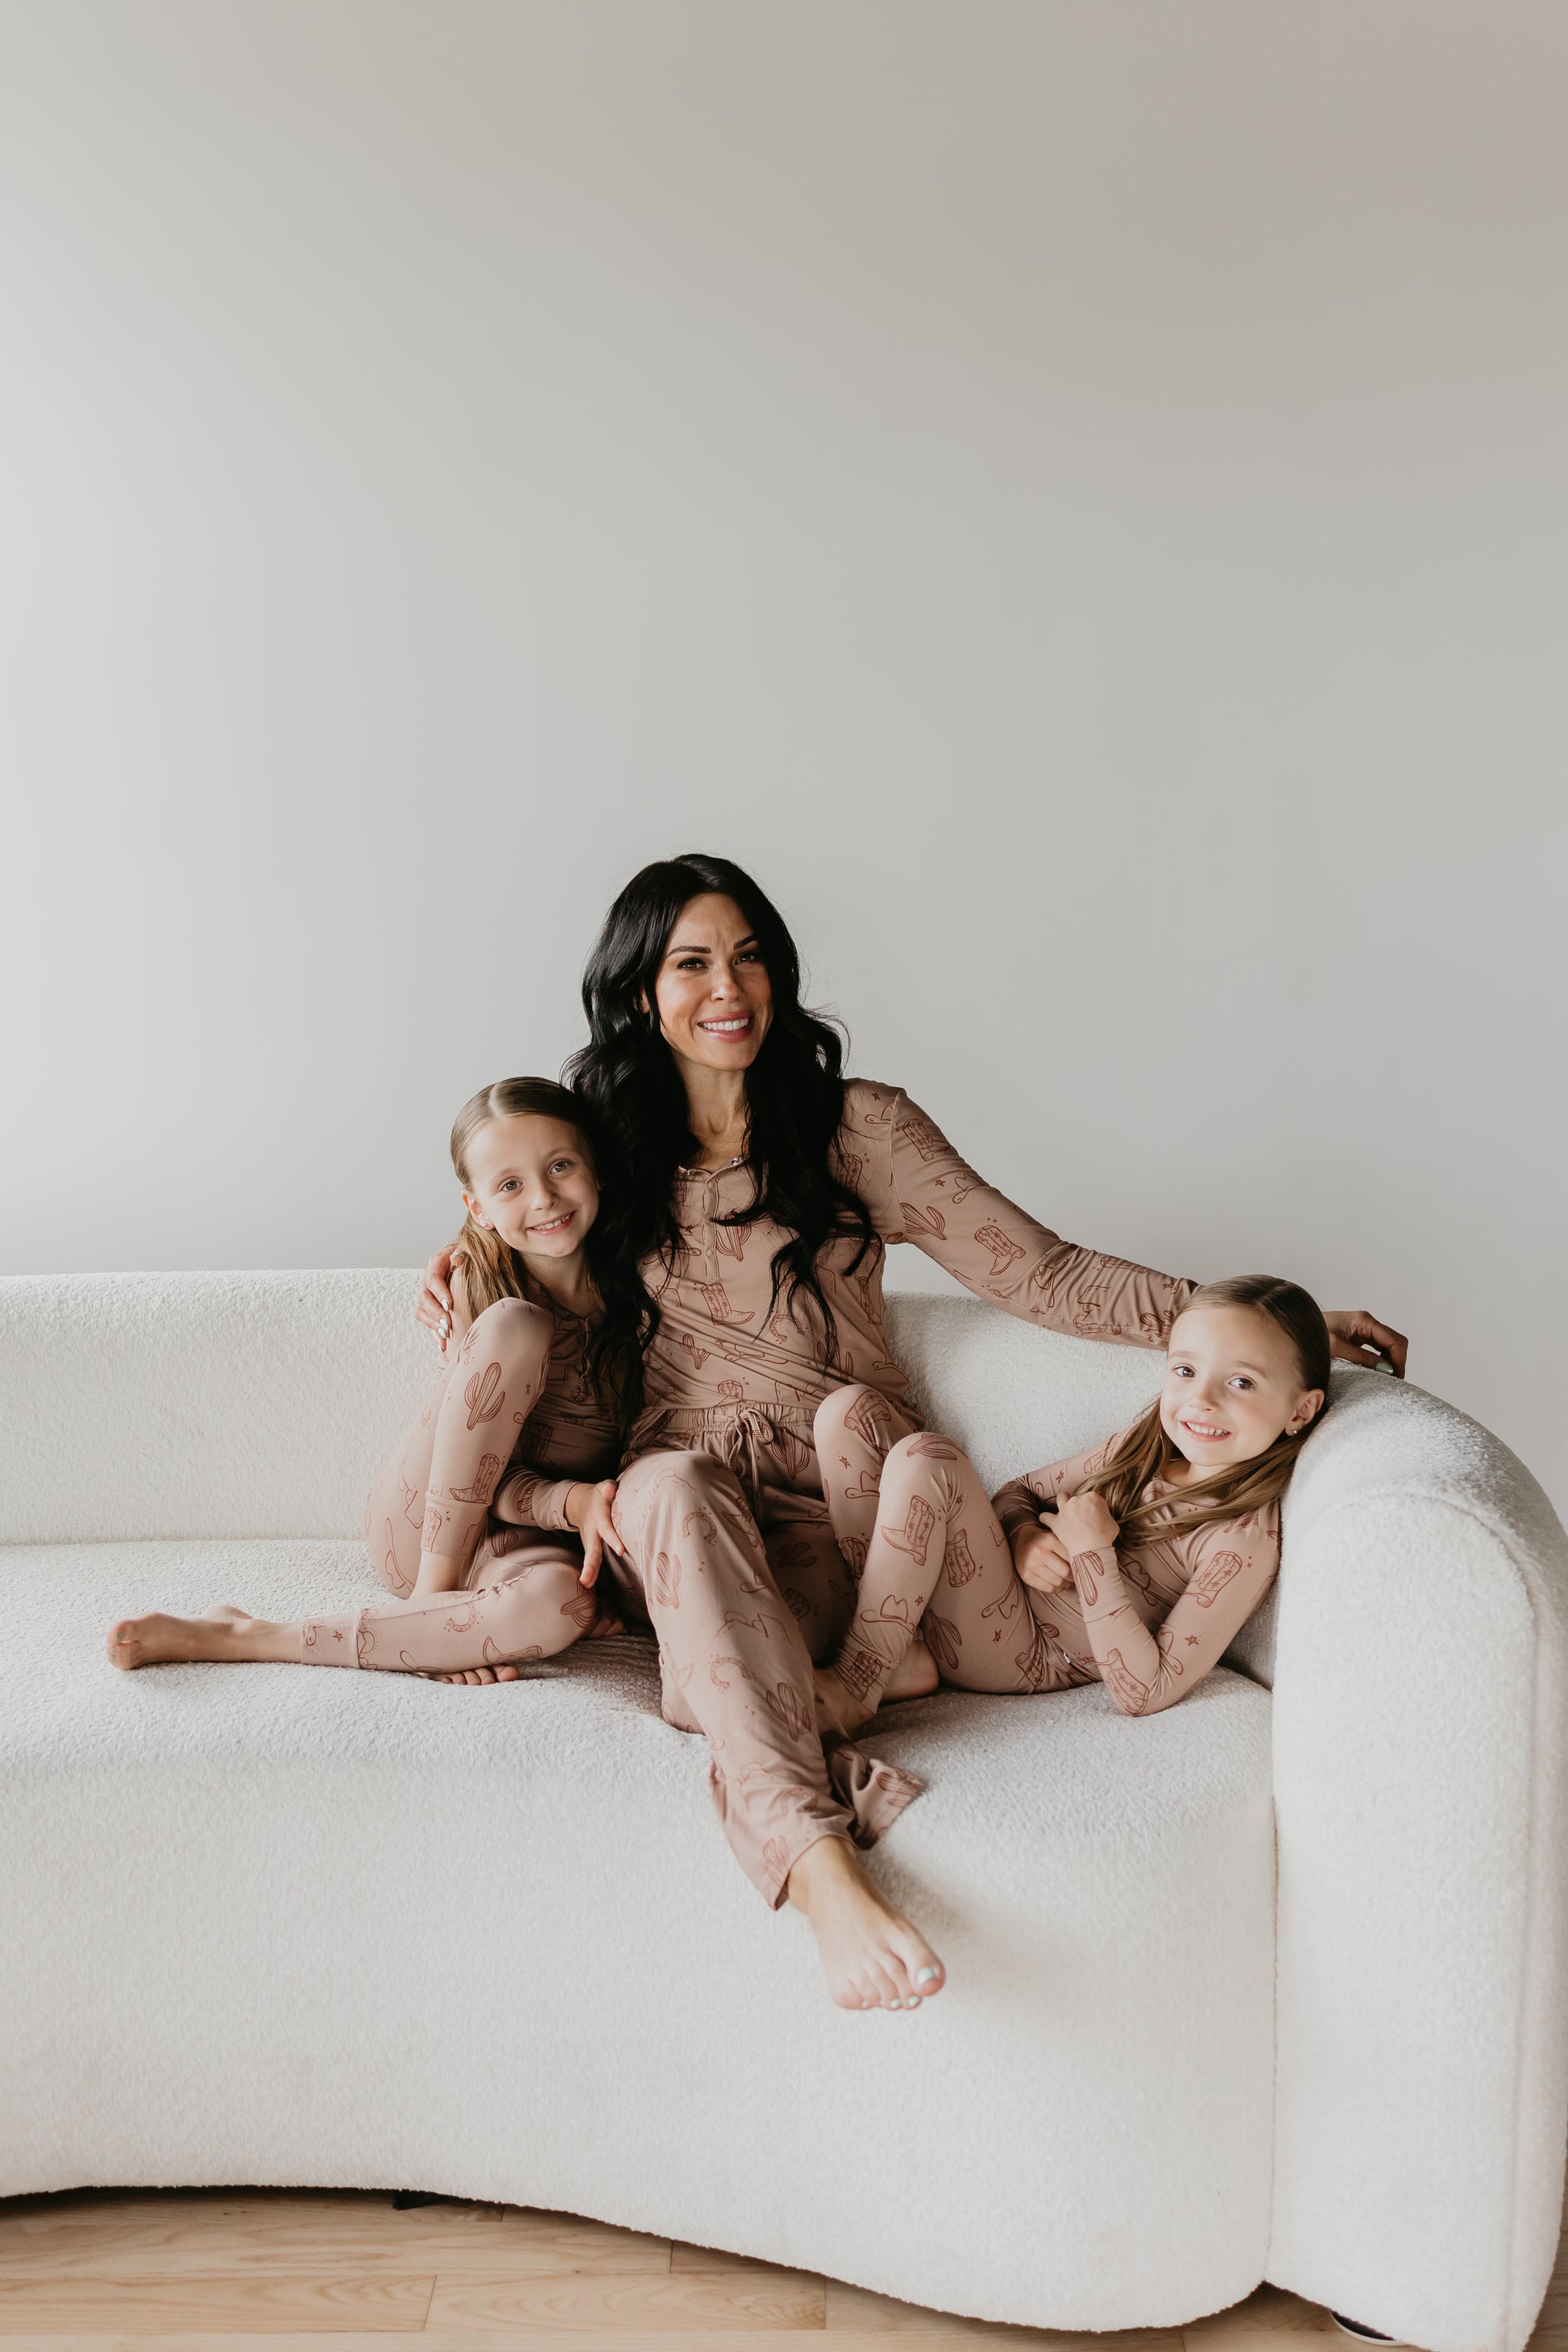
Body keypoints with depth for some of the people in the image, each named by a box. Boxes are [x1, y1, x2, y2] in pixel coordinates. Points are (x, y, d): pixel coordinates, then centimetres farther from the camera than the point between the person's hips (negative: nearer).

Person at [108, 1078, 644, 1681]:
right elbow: (495, 1473, -14)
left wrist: (578, 1505, -18)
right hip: (417, 1526, -2)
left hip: (527, 1540, 2)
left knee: (557, 1598, -39)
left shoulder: (634, 1286, -6)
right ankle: (435, 1592, -18)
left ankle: (247, 1640, -26)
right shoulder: (479, 1285, -11)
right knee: (515, 1323, -27)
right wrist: (573, 1499, -33)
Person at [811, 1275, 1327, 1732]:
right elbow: (1019, 1492, 14)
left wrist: (1091, 1553, -23)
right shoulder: (1145, 1446, 2)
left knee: (924, 1460, -29)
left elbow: (1144, 1694, -24)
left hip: (1027, 1657, -8)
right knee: (852, 1411, -2)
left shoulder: (1244, 1542, -20)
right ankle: (901, 1655, -9)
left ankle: (854, 1690, -18)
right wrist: (1023, 1537, -10)